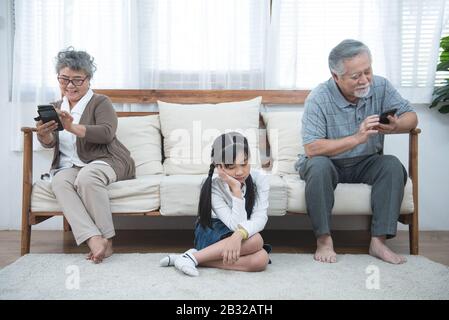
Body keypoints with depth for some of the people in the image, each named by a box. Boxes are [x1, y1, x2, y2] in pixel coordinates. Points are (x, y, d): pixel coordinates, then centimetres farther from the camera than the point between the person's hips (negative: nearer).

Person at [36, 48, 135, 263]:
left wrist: (73, 128, -32)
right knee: (59, 182, -29)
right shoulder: (56, 107, 18)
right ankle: (94, 240, -39)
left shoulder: (100, 102, 1)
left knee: (87, 176, -36)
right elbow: (49, 143, 6)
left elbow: (107, 132, -17)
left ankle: (107, 239, -26)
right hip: (69, 167, 4)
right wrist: (43, 134, -19)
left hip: (104, 161, -4)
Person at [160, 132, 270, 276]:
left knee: (261, 259, -29)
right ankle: (193, 256, -28)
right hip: (210, 235, -4)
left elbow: (260, 218, -22)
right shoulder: (213, 188, -21)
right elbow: (236, 225, -28)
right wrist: (236, 188, -35)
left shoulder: (259, 179, -13)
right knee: (255, 240, -32)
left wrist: (239, 235, -42)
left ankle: (195, 258, -25)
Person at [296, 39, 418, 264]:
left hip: (365, 164, 4)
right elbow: (312, 149, -28)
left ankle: (379, 241, -18)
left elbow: (411, 117, -2)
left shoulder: (380, 87, -7)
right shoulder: (318, 99, -21)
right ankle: (324, 240, -23)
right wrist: (357, 138, -36)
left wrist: (395, 126, -27)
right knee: (318, 165, -35)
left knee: (393, 166, -23)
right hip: (329, 164, -3)